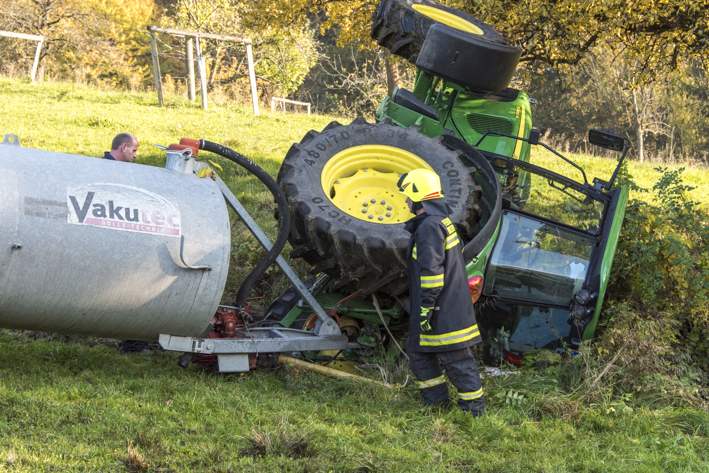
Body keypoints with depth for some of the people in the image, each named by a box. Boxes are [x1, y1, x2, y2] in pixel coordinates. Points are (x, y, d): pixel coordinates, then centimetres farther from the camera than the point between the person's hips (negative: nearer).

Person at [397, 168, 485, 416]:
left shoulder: (429, 226, -17)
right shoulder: (442, 220, 16)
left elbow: (431, 270, -23)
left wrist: (426, 307, -21)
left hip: (443, 310, -11)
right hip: (451, 303, 11)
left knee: (455, 358, -4)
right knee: (419, 352, 17)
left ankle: (474, 407, 2)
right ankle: (436, 401, 23)